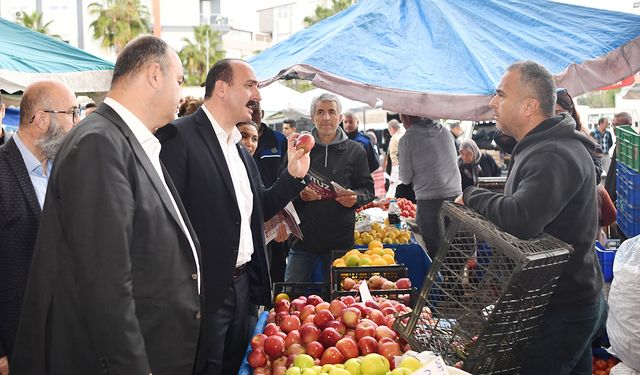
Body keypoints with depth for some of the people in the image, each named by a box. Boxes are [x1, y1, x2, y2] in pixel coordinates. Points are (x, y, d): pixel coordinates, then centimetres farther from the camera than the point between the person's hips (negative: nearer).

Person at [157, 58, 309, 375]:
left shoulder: (241, 151, 14)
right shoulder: (179, 137, -14)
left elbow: (259, 209, 20)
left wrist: (294, 173, 6)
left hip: (242, 285, 9)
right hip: (204, 289, -9)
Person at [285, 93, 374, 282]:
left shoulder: (355, 151, 5)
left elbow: (368, 189, 8)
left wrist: (355, 198, -13)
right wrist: (300, 195, -14)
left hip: (341, 238, 0)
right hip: (303, 236, 0)